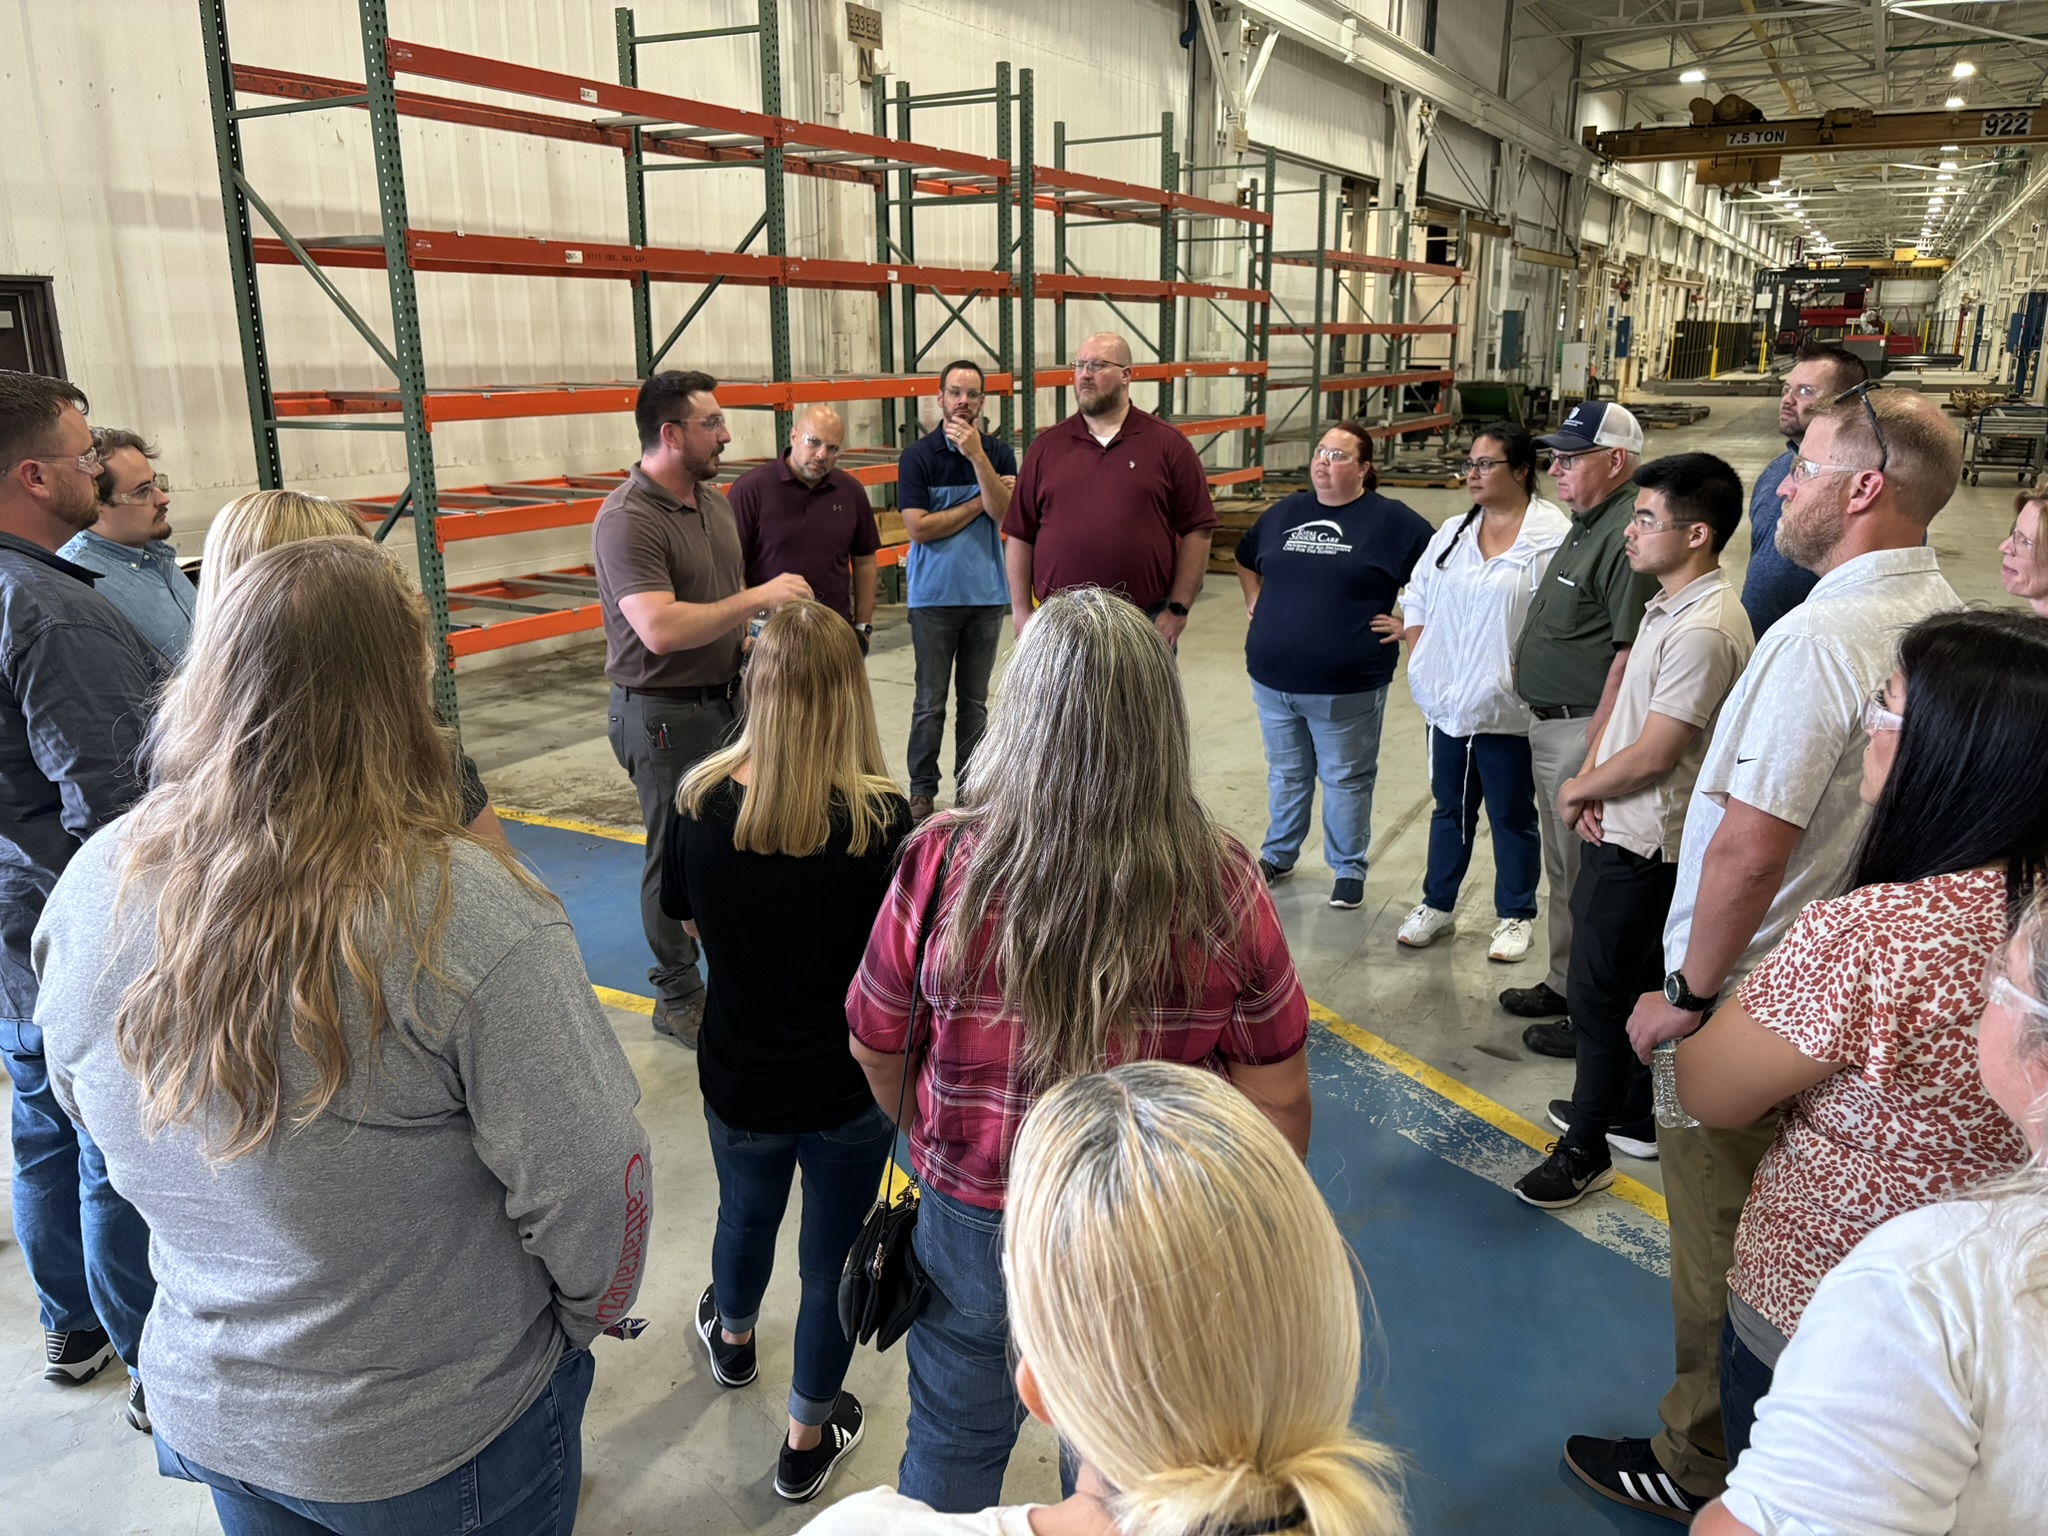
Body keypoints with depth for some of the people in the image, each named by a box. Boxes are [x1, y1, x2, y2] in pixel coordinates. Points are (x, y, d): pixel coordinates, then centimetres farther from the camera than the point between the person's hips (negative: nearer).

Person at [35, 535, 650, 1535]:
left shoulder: (91, 891, -12)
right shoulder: (465, 914, -31)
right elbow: (589, 1184, -25)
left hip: (203, 1408, 5)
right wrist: (586, 1316, -4)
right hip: (442, 1444, -5)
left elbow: (88, 1112, 4)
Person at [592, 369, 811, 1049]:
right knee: (677, 854, 3)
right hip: (664, 714, -8)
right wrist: (759, 597, -27)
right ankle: (679, 999, 19)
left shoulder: (714, 500, 8)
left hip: (724, 698, 8)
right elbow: (661, 629, -32)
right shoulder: (627, 521, -20)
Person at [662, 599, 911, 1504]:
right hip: (849, 1088, -3)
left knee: (746, 1213, 32)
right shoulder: (880, 820, -25)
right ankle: (809, 1438, 39)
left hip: (738, 1075, 3)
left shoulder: (699, 802, -16)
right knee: (833, 1256, 19)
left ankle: (732, 1337, 62)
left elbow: (690, 925, -1)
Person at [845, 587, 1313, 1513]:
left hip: (970, 1222, 0)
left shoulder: (942, 863, -23)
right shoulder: (1221, 890, -22)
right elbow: (1278, 1104, -10)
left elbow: (875, 1053, -7)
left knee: (953, 1445, 27)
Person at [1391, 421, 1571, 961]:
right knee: (1450, 809, 18)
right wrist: (1421, 663, 6)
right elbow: (1416, 600, 16)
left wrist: (1526, 674, -19)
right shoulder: (1452, 534, 9)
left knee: (1512, 816, 10)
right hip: (1448, 704, 6)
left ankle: (1515, 916, 26)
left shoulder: (1553, 537, -13)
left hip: (1508, 709, -6)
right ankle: (1436, 905, 32)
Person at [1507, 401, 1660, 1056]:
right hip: (1549, 724, 10)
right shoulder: (1587, 523, 11)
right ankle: (1565, 983, 37)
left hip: (1584, 729, -10)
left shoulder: (1629, 535, -22)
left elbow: (1630, 656, -26)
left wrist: (1593, 760, -26)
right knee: (1563, 870, 21)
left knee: (1586, 879, 2)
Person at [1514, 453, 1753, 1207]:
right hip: (1622, 831, 10)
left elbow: (1652, 755, -23)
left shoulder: (1704, 631, -24)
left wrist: (1576, 791, -7)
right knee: (1636, 983, 21)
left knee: (1601, 995, 2)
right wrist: (1591, 781, -3)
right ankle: (1634, 1116, 38)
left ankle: (1586, 1150, 16)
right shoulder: (1667, 607, 8)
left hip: (1642, 845, -10)